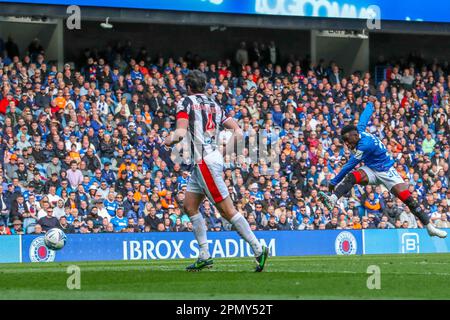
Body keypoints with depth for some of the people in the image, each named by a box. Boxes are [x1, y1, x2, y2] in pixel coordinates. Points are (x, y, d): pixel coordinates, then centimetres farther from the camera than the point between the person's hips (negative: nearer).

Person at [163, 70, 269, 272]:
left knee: (227, 210, -9)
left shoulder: (186, 102, -3)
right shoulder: (215, 106, 17)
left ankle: (258, 249, -12)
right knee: (189, 206, 13)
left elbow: (180, 133, -16)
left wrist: (167, 141, 4)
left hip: (205, 162, -8)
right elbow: (238, 132, 14)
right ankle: (204, 256, 11)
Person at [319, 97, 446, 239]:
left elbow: (349, 166, -25)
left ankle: (429, 227, -7)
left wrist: (334, 182, -19)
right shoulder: (359, 130, -7)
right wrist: (370, 103, 35)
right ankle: (332, 200, -46)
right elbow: (365, 116, 14)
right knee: (351, 177, -24)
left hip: (386, 171, -7)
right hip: (371, 170, 7)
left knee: (407, 198, -14)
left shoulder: (364, 145, -30)